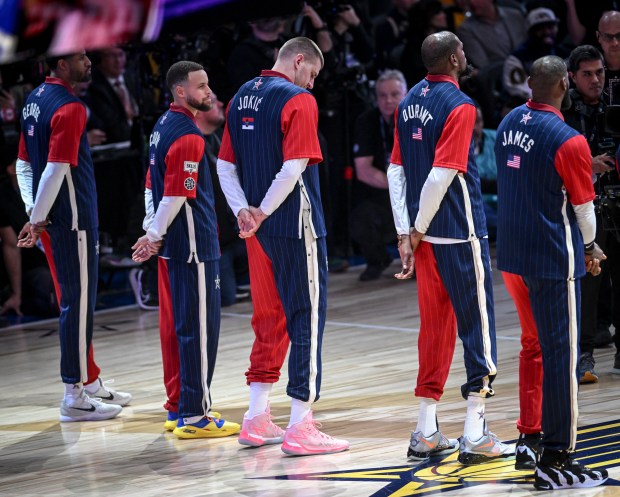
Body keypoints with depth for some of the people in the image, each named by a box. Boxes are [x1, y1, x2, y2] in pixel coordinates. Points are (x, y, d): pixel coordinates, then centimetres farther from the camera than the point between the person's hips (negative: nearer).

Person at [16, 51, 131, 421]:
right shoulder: (70, 109, -16)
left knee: (77, 300, 17)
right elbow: (55, 171, -21)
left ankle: (90, 382, 27)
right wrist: (37, 220, -15)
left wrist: (35, 215, 12)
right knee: (78, 303, -3)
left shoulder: (35, 100, 12)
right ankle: (75, 397, 1)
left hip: (52, 220, 9)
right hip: (73, 219, -9)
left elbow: (24, 165, 15)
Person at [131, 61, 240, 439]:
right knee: (198, 327, -6)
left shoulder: (163, 127, 14)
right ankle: (194, 415, -4)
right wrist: (155, 236, -9)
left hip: (172, 248, 10)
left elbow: (154, 186, 17)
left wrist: (151, 232, 15)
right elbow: (176, 195, -19)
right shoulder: (188, 137, -17)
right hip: (194, 246, -10)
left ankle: (178, 408, 19)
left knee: (174, 325, 13)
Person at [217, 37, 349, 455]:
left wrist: (243, 211, 1)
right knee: (307, 319, -2)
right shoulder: (298, 101, -11)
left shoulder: (241, 99, 13)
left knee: (269, 320, 15)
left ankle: (258, 420, 18)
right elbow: (294, 169, -20)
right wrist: (262, 212, -12)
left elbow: (225, 166, 12)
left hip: (259, 230, 8)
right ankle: (301, 427, -2)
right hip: (296, 227, -8)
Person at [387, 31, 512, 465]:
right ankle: (475, 436, -1)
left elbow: (396, 171, 9)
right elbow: (442, 175, -19)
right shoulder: (459, 106, -13)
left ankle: (427, 433, 13)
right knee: (477, 323, 0)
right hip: (460, 233, -7)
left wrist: (406, 234, 7)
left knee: (435, 326, 13)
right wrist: (418, 229, -8)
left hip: (426, 234, 7)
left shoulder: (409, 103, 10)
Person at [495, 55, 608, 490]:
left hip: (516, 248, 8)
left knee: (539, 346, 18)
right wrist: (590, 247, 11)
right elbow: (583, 206, -10)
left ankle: (536, 438, 24)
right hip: (555, 257, -8)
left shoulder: (509, 123, 4)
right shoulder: (568, 141, -18)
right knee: (562, 354, -2)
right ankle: (556, 461, 0)